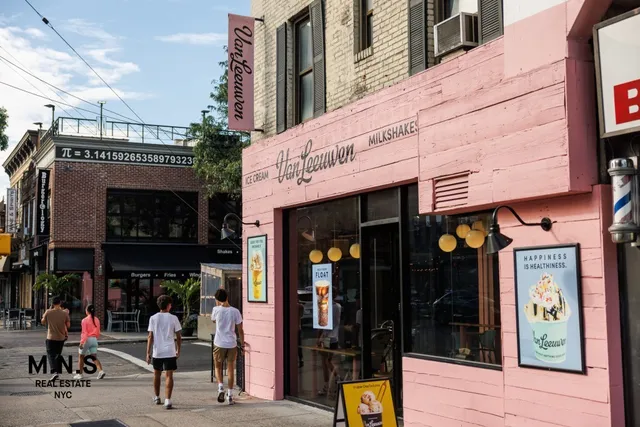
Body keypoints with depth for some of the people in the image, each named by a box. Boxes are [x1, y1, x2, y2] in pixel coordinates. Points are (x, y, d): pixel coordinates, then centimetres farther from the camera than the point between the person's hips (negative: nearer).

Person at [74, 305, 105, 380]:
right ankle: (101, 371, -19)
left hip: (87, 340, -5)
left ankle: (79, 374, 19)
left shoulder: (85, 320, -10)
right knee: (94, 357, 2)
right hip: (94, 340, 5)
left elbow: (84, 332, -15)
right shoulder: (97, 320, 6)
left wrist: (81, 342, -15)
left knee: (81, 357, 13)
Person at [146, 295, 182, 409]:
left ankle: (157, 397, 34)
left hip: (157, 352, 2)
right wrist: (178, 351, 14)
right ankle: (167, 401, -13)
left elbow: (150, 337, -4)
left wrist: (148, 353, 0)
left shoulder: (153, 318, 0)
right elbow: (179, 337, 1)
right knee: (169, 375, -2)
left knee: (157, 374, 20)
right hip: (170, 352, -2)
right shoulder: (173, 318, -2)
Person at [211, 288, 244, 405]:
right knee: (230, 369, 9)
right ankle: (230, 395, 9)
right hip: (232, 344, 1)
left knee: (218, 367, 16)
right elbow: (240, 330, -2)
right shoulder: (235, 311, -5)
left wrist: (217, 305, 16)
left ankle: (220, 387, -6)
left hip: (219, 344, -1)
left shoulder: (216, 310, -7)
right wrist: (242, 343, 10)